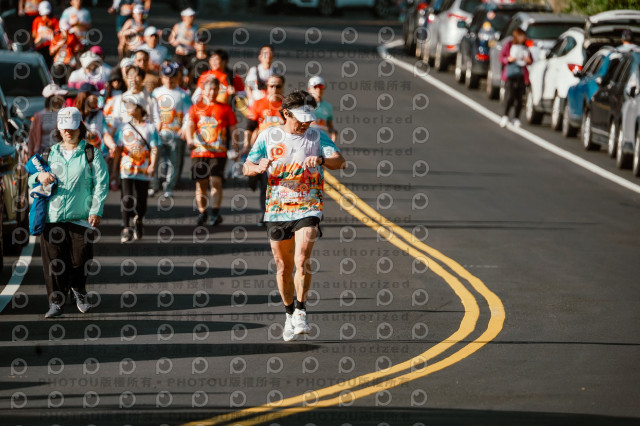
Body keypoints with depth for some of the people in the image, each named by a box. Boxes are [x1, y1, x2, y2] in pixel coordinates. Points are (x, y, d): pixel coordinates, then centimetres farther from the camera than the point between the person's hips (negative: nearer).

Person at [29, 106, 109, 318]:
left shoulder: (91, 154, 3)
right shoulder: (51, 153, 14)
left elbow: (101, 183, -1)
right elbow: (31, 179, 19)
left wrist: (96, 211, -10)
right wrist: (39, 176, -6)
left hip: (81, 218, -2)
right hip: (52, 217, 2)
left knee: (80, 259, 1)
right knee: (54, 261, -3)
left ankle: (79, 292, 29)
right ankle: (56, 302, 5)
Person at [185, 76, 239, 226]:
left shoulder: (225, 109, 10)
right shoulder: (195, 108, 10)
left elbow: (233, 129, 12)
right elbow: (190, 125, -3)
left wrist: (235, 145, 0)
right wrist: (190, 140, -22)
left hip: (218, 152, -1)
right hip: (199, 151, 1)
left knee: (216, 180, -13)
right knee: (201, 183, 4)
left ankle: (215, 214, -12)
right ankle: (202, 213, 15)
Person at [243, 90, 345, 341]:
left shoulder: (317, 137, 2)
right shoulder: (268, 136, 5)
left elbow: (339, 162, -11)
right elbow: (246, 168, 8)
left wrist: (321, 159, -32)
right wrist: (259, 167, -16)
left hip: (307, 209, -2)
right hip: (277, 210, 2)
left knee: (302, 260, -19)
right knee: (283, 267, 8)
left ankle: (301, 311, -8)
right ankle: (289, 314, 26)